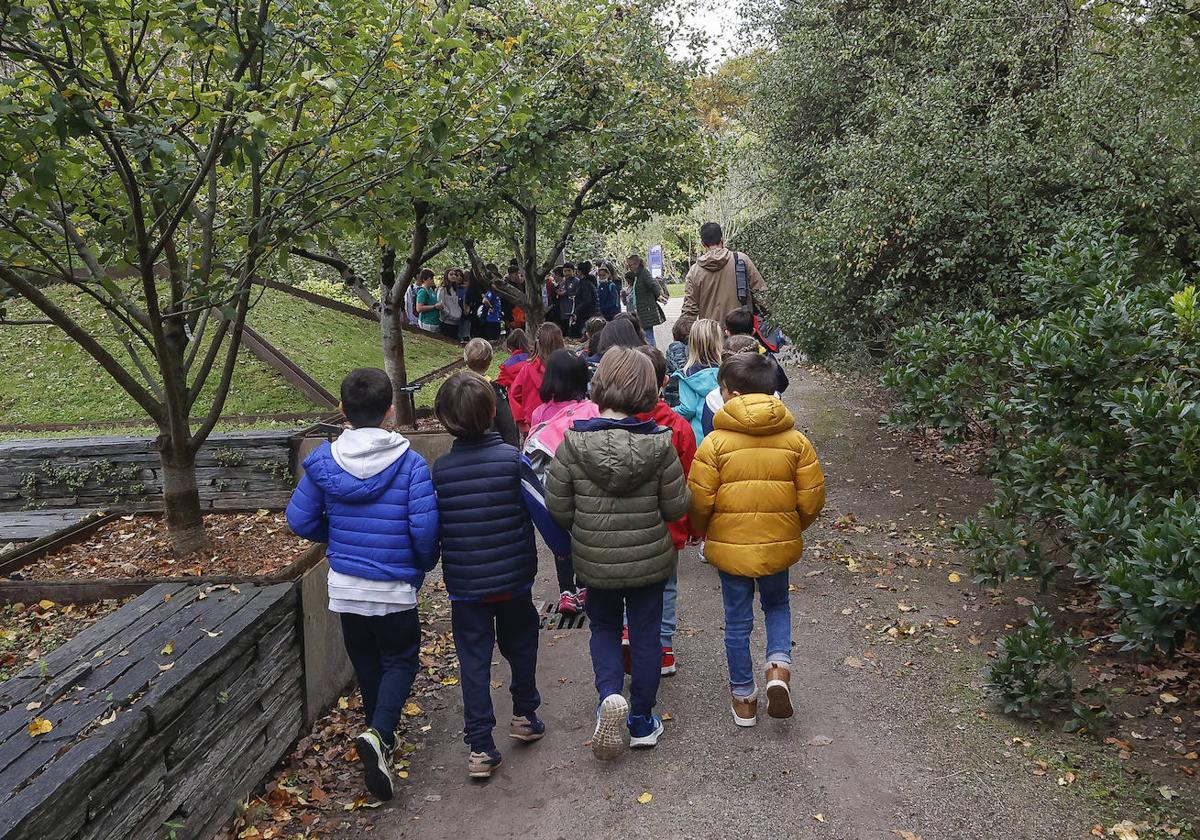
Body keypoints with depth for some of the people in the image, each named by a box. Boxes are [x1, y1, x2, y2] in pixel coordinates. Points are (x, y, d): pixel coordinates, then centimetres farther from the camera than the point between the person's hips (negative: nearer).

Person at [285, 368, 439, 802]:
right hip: (394, 588, -3)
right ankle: (379, 734, -11)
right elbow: (425, 528, -19)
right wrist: (425, 563, 2)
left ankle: (382, 736, 36)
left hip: (345, 585, 4)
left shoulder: (324, 460, -6)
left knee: (366, 662, 21)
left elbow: (300, 519, -1)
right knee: (400, 660, 12)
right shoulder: (409, 463, -16)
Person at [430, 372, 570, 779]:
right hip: (514, 580, 0)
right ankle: (525, 717, 36)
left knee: (474, 661, 7)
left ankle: (480, 746, 6)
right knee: (520, 646, 21)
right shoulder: (512, 460, -13)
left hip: (464, 586, 1)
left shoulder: (440, 469, -6)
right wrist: (567, 550, 3)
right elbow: (544, 514, -11)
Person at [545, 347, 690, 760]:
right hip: (649, 560, 0)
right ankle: (641, 721, 28)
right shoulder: (659, 443, -17)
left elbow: (557, 507, -10)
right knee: (646, 636, 17)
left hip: (594, 560, 0)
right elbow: (676, 508, -10)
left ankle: (610, 694, 0)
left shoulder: (573, 443, -17)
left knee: (604, 628, 23)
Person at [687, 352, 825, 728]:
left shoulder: (715, 442, -14)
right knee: (777, 605, 26)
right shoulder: (795, 439, -6)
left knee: (737, 620, 14)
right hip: (779, 545, 2)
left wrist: (703, 533, 8)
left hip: (730, 545, -2)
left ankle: (743, 698, 24)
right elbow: (812, 499, -3)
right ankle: (779, 666, 2)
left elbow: (699, 502, -12)